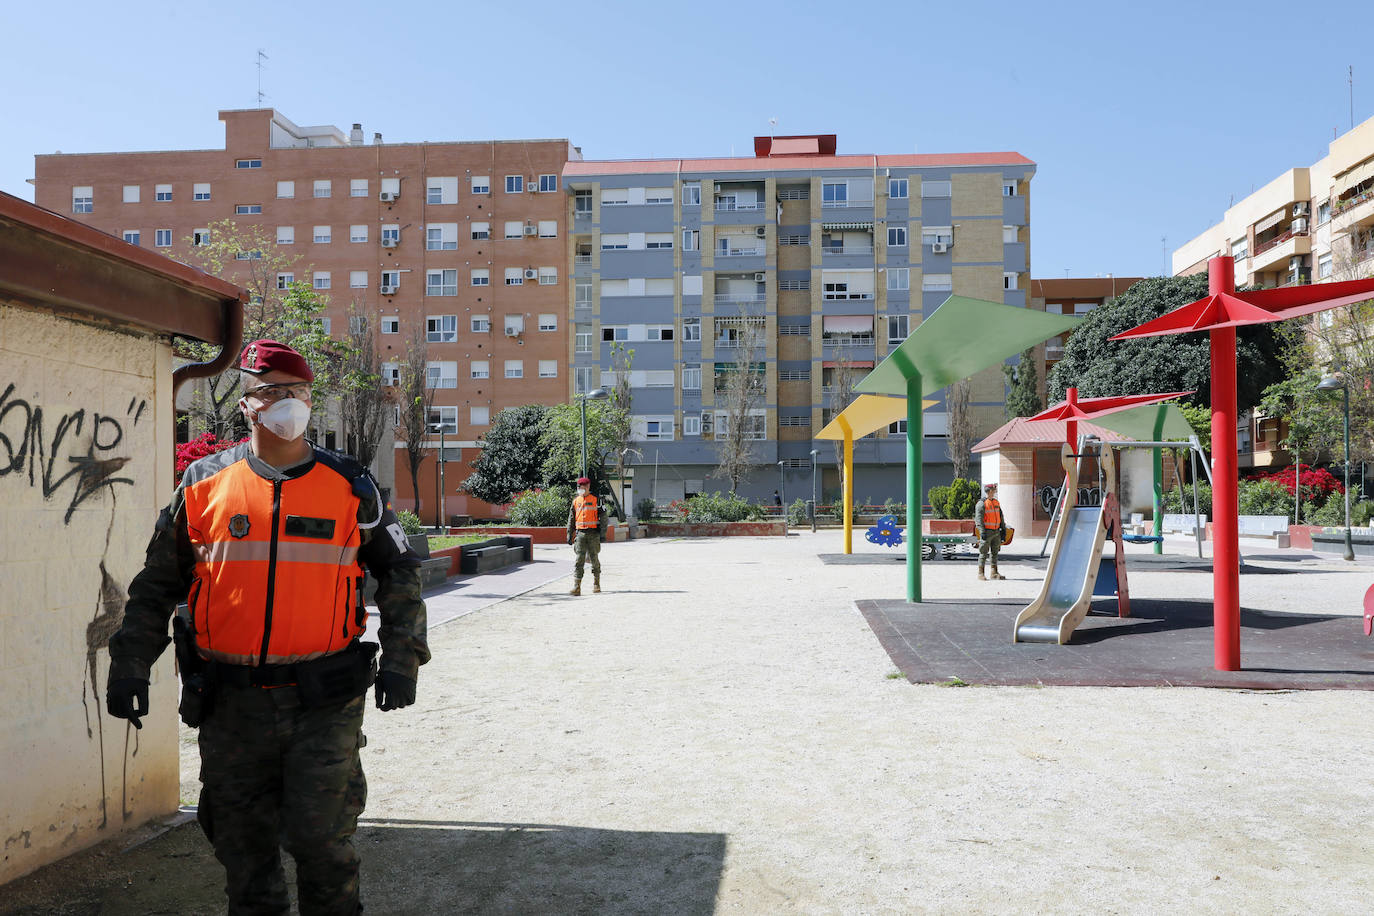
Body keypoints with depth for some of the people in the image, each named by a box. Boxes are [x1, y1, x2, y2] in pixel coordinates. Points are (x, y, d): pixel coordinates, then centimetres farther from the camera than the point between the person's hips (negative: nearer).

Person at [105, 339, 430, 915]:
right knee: (240, 839, 14)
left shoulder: (350, 488, 1)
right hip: (231, 702, 2)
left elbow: (399, 572, 8)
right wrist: (129, 665, 6)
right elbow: (157, 585, 12)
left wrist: (401, 658, 0)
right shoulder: (205, 484, 4)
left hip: (325, 700, -1)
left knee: (322, 836, 1)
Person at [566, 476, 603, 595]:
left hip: (593, 533, -2)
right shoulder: (575, 501, 10)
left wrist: (602, 534, -5)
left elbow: (602, 517, 1)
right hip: (580, 533, 2)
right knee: (579, 560, -7)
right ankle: (576, 587, -11)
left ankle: (596, 584, 22)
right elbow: (571, 519, 15)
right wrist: (569, 534, 9)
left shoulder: (595, 500, 0)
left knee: (594, 559, 6)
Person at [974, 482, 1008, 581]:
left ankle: (994, 573, 17)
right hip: (987, 532, -7)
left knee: (995, 553, 10)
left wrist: (1003, 530, 14)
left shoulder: (996, 503, 15)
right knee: (983, 553, -3)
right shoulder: (981, 503, -9)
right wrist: (982, 531, -23)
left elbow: (1001, 517, 19)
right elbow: (978, 518, -16)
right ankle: (980, 573, 2)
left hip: (996, 532, 7)